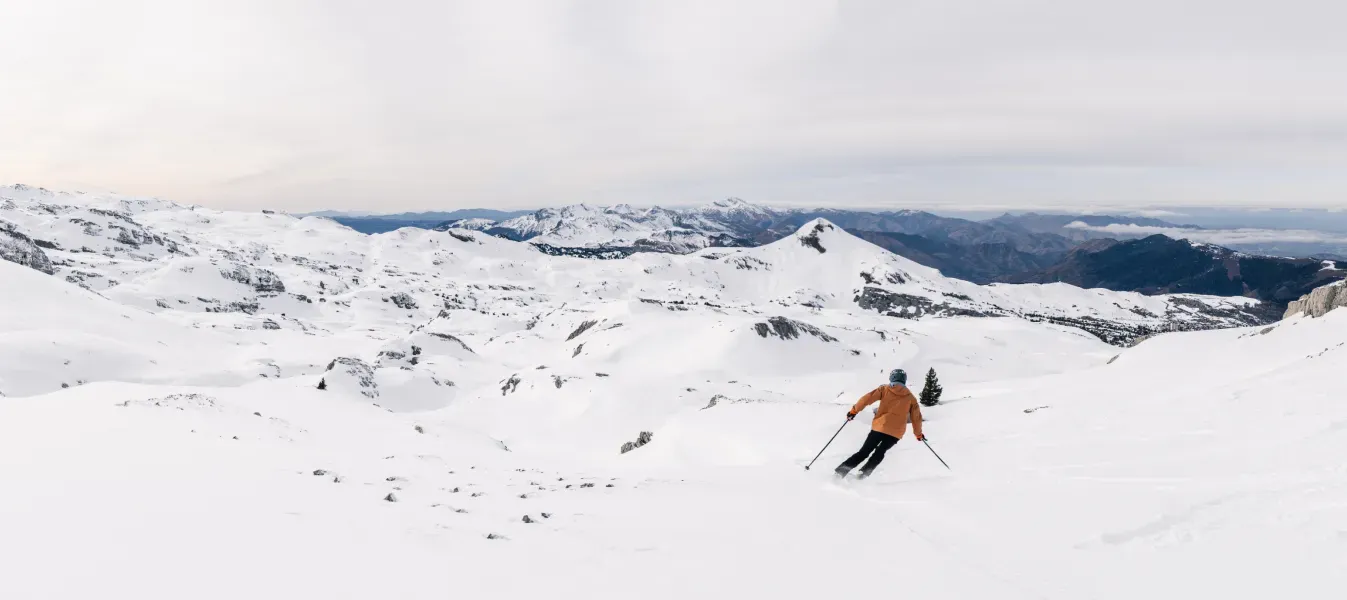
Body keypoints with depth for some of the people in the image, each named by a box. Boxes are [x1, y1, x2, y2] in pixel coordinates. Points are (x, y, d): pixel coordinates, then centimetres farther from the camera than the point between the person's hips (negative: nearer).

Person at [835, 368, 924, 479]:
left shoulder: (885, 389, 7)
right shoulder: (911, 397, 11)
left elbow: (867, 398, -3)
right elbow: (916, 417, 15)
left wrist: (854, 410, 5)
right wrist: (918, 434, 28)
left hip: (879, 427, -1)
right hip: (896, 433, 1)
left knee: (864, 452, 7)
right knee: (880, 452, 21)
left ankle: (840, 472, -4)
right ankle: (863, 473, 3)